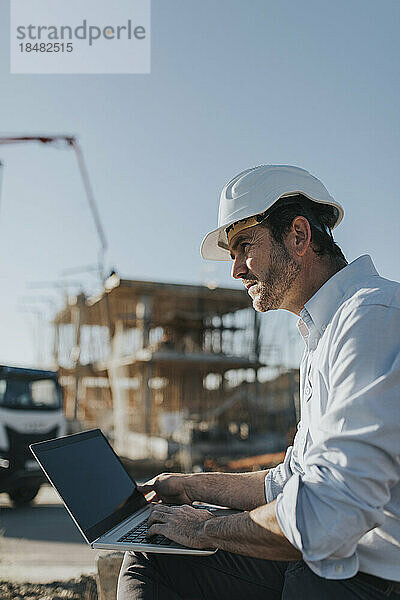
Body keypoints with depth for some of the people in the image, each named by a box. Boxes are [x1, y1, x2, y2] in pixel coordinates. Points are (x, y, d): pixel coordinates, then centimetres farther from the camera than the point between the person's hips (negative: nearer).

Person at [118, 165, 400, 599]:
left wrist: (207, 530, -10)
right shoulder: (322, 338, 15)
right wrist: (190, 488, 21)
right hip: (322, 560, 9)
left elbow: (319, 522, -26)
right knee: (145, 562, 7)